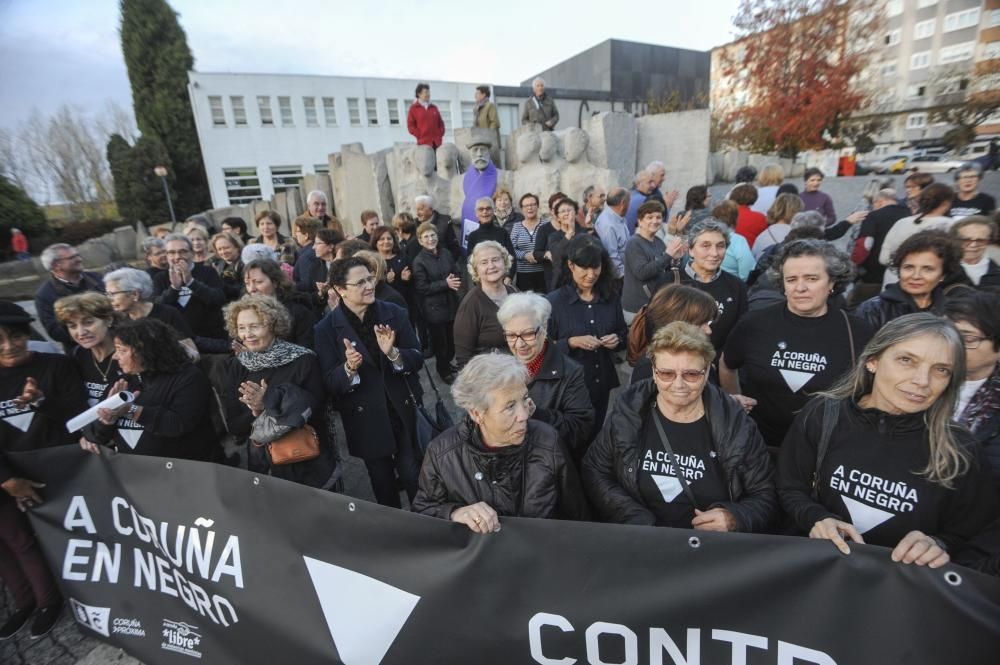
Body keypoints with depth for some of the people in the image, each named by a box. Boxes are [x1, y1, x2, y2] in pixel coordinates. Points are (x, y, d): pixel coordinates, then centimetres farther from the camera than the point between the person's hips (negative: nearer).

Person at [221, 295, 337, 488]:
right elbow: (233, 426, -2)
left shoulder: (304, 361, -15)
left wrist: (266, 406, -26)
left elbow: (314, 415, -16)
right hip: (260, 466, 3)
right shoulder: (235, 366, -2)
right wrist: (255, 412, -21)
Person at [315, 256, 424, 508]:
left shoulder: (395, 314, -5)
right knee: (383, 485, 18)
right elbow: (329, 384, -10)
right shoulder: (326, 329, -9)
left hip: (405, 412, 1)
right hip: (365, 420, 0)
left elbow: (418, 359, -5)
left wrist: (393, 353, -25)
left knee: (415, 479, 6)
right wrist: (349, 369, -31)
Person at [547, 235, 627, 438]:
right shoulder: (553, 301, -11)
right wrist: (572, 342, -24)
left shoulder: (611, 298, 2)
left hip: (602, 384, 4)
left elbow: (624, 334, 12)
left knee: (595, 438, 21)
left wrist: (617, 340, -9)